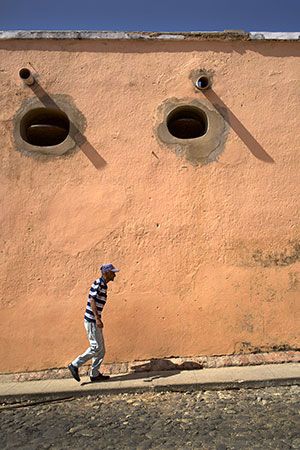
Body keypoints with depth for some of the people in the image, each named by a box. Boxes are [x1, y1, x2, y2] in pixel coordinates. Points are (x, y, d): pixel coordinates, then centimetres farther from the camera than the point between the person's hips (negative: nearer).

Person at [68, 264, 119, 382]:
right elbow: (92, 300, -23)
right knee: (96, 347, -5)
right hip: (91, 320, -9)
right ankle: (74, 365, 6)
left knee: (101, 349, 10)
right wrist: (97, 318, -30)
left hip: (95, 321, 9)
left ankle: (94, 374, 17)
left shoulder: (104, 286, 14)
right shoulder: (98, 283, -14)